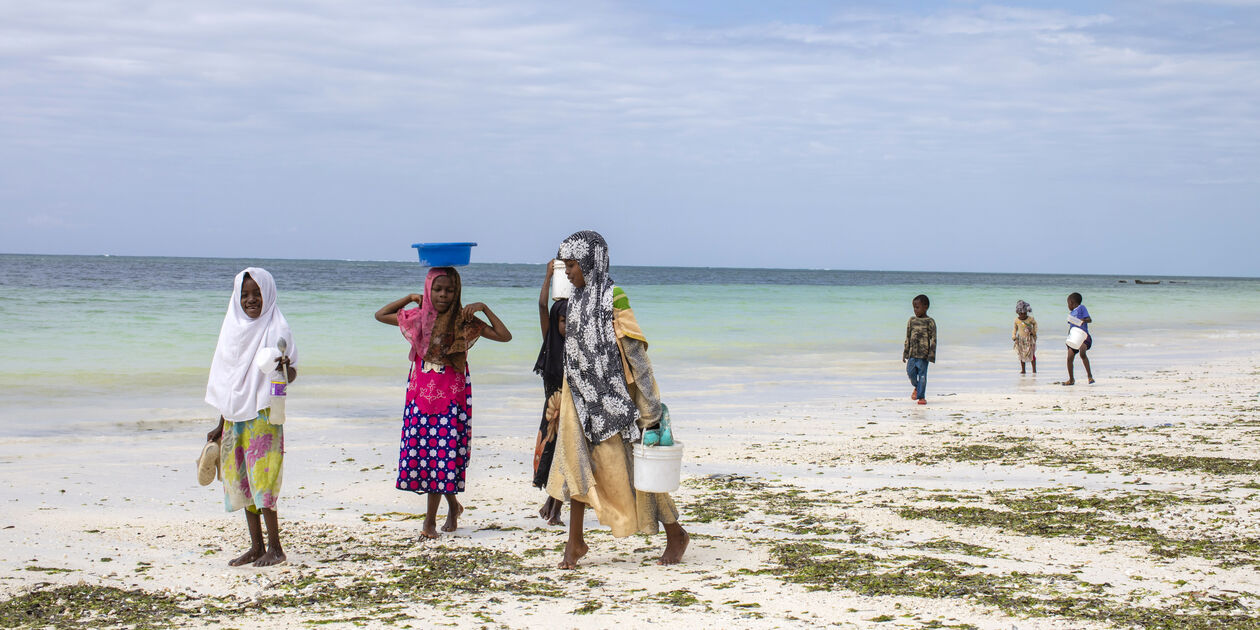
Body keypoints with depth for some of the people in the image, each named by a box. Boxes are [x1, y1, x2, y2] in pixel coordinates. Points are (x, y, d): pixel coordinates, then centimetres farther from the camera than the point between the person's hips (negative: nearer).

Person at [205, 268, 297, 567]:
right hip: (235, 417, 6)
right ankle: (256, 546, 13)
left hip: (263, 415, -6)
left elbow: (291, 374, -9)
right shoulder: (235, 327, 11)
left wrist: (285, 367, -34)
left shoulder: (275, 329, -6)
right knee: (240, 478, 6)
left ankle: (275, 547, -1)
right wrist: (221, 426, 16)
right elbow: (228, 382, 16)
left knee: (261, 478, -9)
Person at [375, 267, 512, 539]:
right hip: (420, 393, 3)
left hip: (451, 397, -3)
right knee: (419, 452, 1)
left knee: (442, 454, -6)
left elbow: (504, 336, -5)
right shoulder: (417, 318, 6)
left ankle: (430, 518, 5)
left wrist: (484, 309, -12)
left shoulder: (464, 322, -2)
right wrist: (409, 298, 7)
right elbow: (380, 315, 17)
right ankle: (453, 506, 22)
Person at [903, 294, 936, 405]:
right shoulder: (912, 321, 10)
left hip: (923, 354, -4)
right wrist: (905, 353, 12)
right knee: (910, 372, 1)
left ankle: (921, 396, 7)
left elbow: (933, 339, -4)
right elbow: (908, 338, 15)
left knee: (922, 374, -2)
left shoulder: (930, 322, -3)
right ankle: (916, 387, 30)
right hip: (912, 353, 4)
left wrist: (931, 354, -10)